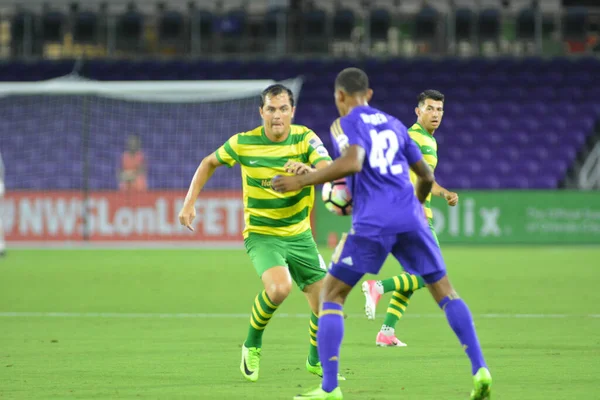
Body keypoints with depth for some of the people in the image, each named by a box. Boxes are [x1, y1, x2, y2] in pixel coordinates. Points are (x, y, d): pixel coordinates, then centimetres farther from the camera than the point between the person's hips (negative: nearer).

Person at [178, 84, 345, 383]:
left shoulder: (305, 138, -10)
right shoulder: (243, 143, -10)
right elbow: (209, 163, 8)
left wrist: (309, 170, -48)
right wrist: (189, 202, -1)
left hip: (299, 235, 3)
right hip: (261, 234, -3)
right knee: (279, 288, -31)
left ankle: (316, 360, 32)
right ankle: (252, 345, -4)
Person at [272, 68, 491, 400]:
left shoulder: (347, 123, 4)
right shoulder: (393, 124, 23)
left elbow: (352, 162, -17)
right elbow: (426, 176, 27)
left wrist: (302, 181, -11)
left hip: (372, 223, -5)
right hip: (410, 217, 5)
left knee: (331, 294, 5)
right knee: (444, 292, 12)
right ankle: (480, 370, -3)